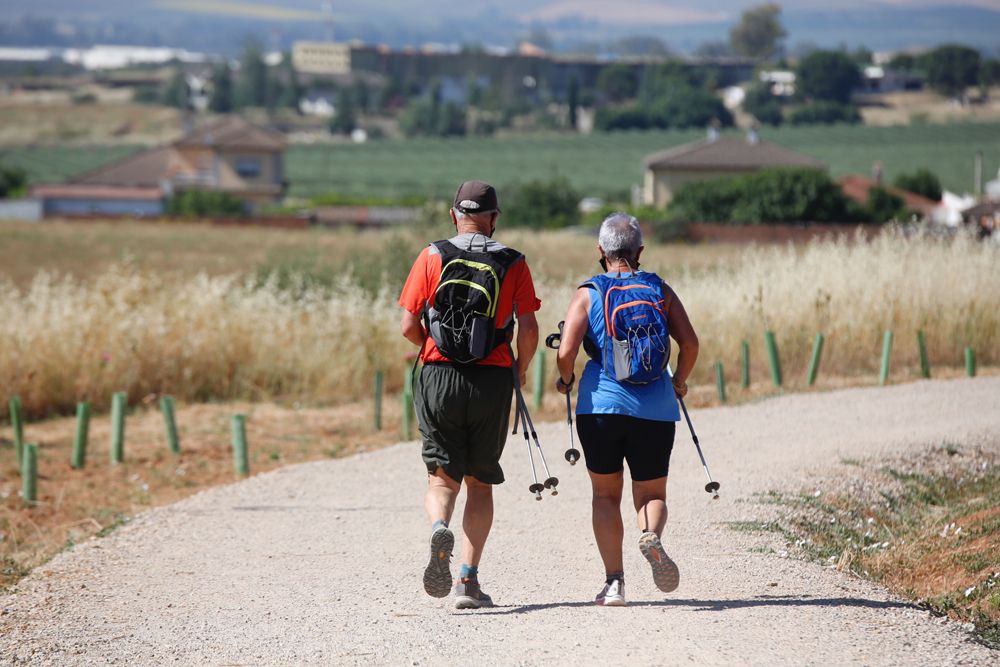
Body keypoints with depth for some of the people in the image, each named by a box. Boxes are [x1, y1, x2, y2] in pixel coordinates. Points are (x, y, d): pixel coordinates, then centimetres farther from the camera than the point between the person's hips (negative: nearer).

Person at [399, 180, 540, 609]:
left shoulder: (432, 258, 2)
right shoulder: (513, 264, 2)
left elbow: (409, 326, -1)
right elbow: (528, 328, -5)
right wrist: (520, 370, 14)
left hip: (439, 378, 0)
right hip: (492, 381, 0)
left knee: (442, 478, 7)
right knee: (480, 482, 11)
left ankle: (439, 528, -27)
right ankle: (469, 581, 5)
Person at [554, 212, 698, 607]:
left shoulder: (588, 294, 1)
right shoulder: (660, 290, 7)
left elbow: (566, 351, -9)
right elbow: (690, 343, -1)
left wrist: (566, 380, 11)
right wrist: (679, 381, 17)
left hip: (602, 402, -1)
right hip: (655, 407, 1)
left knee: (606, 495, 12)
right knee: (651, 494, 11)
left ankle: (614, 581, 2)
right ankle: (652, 537, -24)